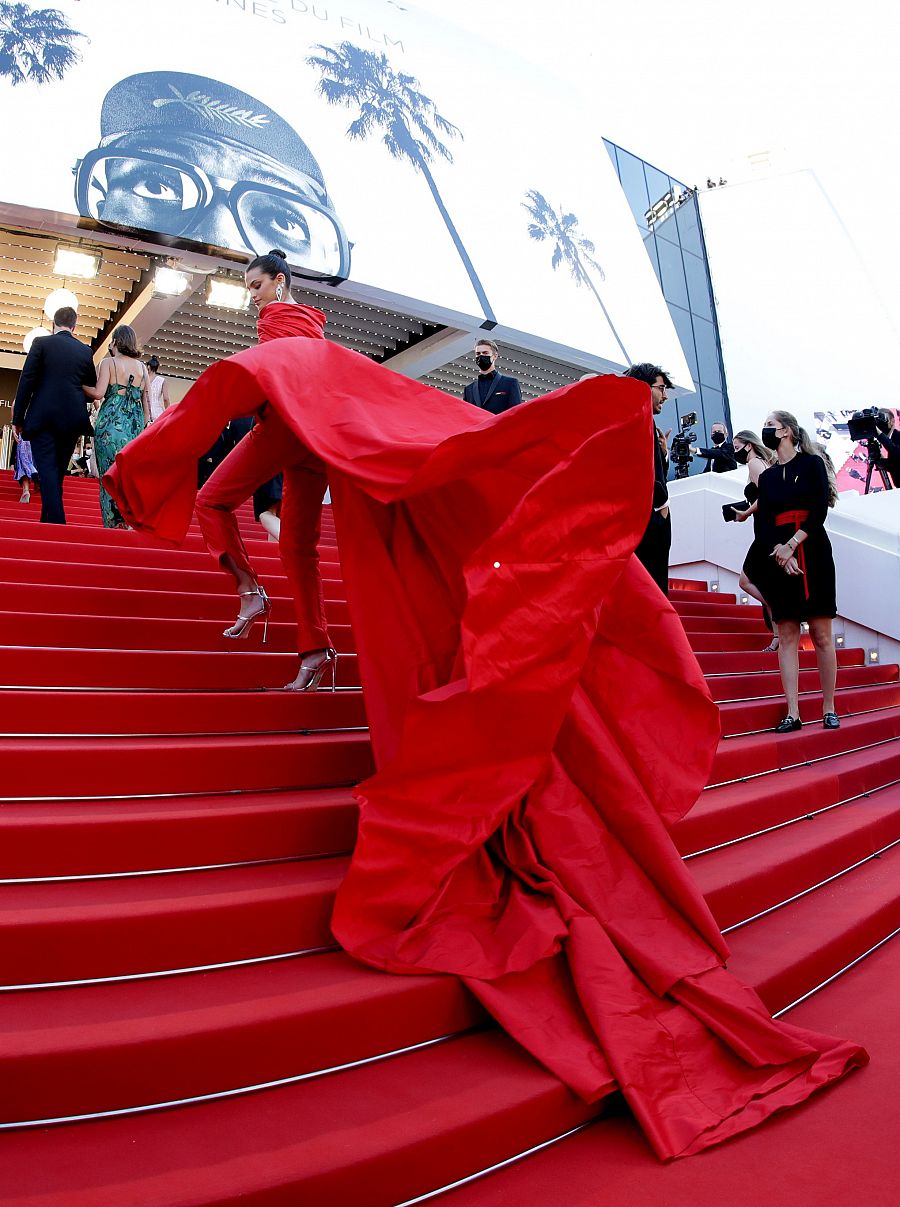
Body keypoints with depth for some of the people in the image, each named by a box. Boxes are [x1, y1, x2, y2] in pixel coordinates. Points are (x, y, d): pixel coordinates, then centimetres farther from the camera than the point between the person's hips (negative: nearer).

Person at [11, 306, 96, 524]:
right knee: (58, 472, 12)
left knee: (47, 471, -6)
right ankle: (47, 520, 17)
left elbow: (26, 382, -3)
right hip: (72, 419, 3)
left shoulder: (41, 343, 1)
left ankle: (56, 523, -17)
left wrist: (18, 418, 1)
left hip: (42, 417, -3)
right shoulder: (85, 350, 9)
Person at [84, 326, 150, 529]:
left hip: (111, 422, -3)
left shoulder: (108, 362, -1)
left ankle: (112, 524, 0)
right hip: (136, 424, 4)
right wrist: (146, 424, 16)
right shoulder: (142, 366, 11)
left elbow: (98, 393, -10)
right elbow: (146, 399, 11)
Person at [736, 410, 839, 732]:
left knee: (821, 634, -3)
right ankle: (792, 714, -2)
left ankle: (829, 709, 5)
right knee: (787, 636, -1)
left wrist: (791, 545, -15)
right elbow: (763, 523, 7)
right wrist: (777, 551, -12)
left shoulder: (812, 463, 4)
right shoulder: (767, 477, 16)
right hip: (778, 558, 4)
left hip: (811, 554, -4)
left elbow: (819, 511, -7)